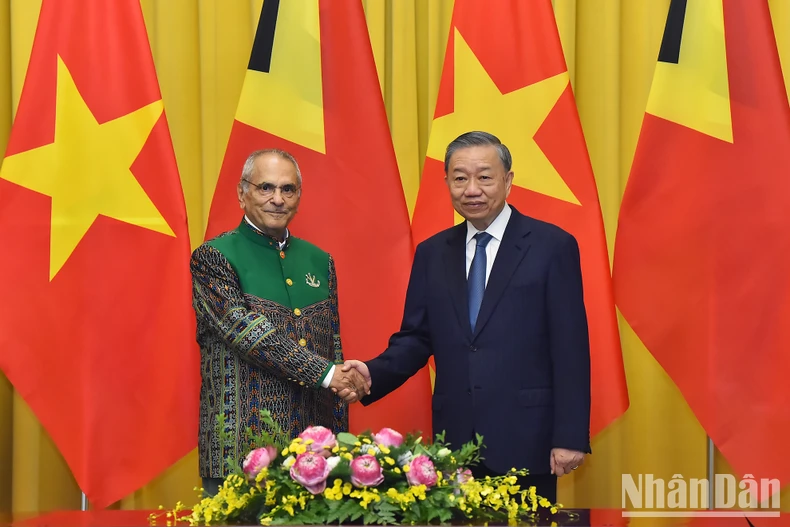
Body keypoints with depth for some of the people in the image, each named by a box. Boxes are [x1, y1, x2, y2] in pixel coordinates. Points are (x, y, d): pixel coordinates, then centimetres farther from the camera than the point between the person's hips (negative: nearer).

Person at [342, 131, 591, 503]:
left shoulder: (552, 246, -4)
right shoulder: (431, 253, 10)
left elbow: (570, 348, -6)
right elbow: (417, 337, 11)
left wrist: (569, 436, -10)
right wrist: (373, 374, -9)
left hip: (524, 438, -4)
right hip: (454, 439, 4)